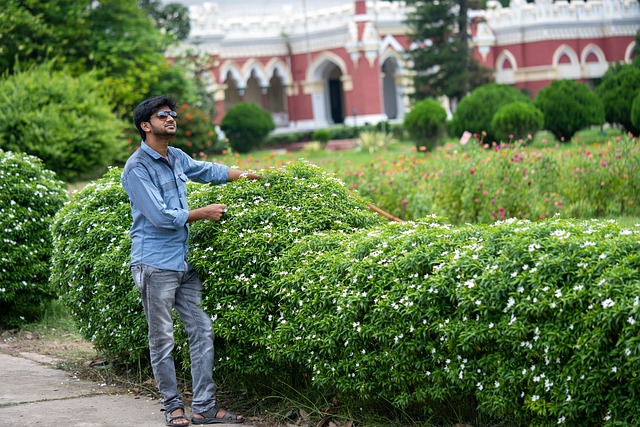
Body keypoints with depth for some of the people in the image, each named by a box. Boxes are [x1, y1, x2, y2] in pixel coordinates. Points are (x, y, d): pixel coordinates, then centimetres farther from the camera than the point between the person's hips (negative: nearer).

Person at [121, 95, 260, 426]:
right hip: (155, 264, -8)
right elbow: (160, 216, -18)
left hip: (185, 262, 8)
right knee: (162, 339, 0)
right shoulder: (137, 168, -13)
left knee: (202, 331, 5)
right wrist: (204, 213, -8)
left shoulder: (176, 158, 11)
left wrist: (250, 175, 35)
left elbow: (208, 170, 32)